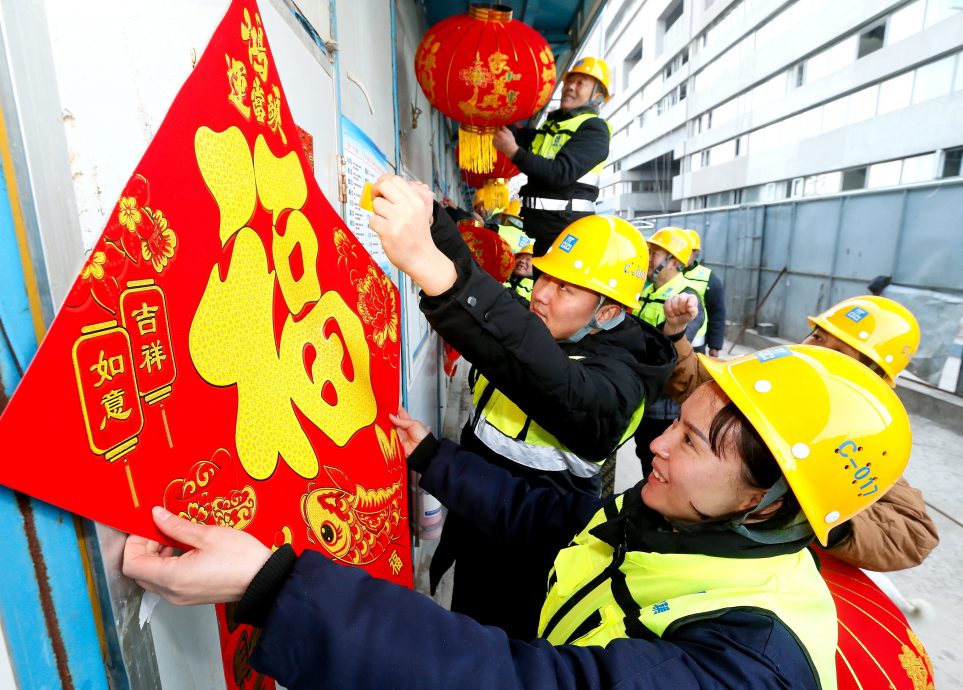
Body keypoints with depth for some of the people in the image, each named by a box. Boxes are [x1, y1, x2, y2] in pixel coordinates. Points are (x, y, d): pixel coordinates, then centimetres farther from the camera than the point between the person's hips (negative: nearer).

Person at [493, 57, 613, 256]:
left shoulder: (594, 129, -4)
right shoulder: (553, 123, 22)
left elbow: (562, 173, -18)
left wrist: (514, 152, -18)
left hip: (566, 222, -8)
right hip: (534, 218, 8)